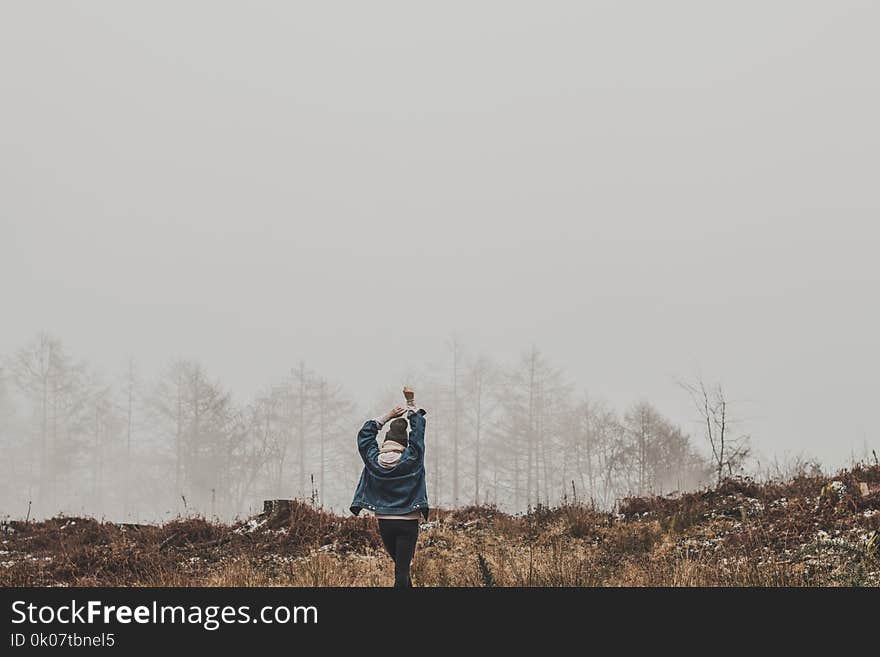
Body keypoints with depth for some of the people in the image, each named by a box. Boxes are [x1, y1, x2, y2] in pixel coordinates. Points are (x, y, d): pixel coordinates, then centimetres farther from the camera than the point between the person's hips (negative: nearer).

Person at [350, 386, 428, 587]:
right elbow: (418, 429, 2)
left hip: (384, 523, 3)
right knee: (402, 570, -6)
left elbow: (365, 433, 12)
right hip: (407, 523, -3)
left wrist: (388, 416, 15)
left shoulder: (374, 459, -3)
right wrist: (411, 404, 13)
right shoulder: (411, 458, -9)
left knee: (400, 565, 20)